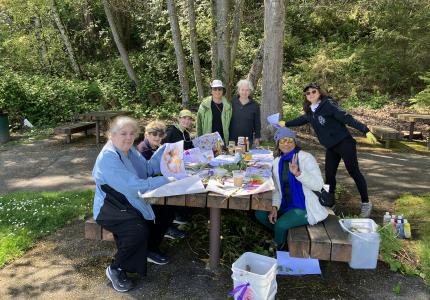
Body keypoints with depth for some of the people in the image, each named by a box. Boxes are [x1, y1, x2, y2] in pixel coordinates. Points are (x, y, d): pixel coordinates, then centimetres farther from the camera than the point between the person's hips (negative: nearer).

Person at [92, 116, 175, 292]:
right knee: (139, 230, -32)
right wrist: (165, 180, -29)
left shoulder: (129, 150, 5)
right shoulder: (108, 157, -24)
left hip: (129, 203, 10)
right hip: (109, 208, -9)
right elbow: (134, 185, -31)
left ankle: (149, 250, 29)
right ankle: (115, 269, -6)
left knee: (165, 213, 6)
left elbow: (147, 168, 7)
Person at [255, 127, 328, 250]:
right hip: (286, 205, 7)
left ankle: (278, 248, 9)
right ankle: (284, 234, 16)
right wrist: (274, 207, -6)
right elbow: (277, 189, 9)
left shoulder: (306, 158, -15)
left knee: (280, 224, -26)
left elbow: (318, 185, -24)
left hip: (305, 208, -7)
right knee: (260, 214, -5)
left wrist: (297, 173, -37)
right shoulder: (277, 162, 4)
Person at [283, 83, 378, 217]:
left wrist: (366, 131, -26)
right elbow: (302, 120, 28)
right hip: (331, 147, 7)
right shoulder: (310, 112, 7)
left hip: (344, 143, -6)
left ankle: (366, 204, 13)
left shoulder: (328, 104, -14)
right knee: (329, 175, 8)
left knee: (354, 172, 0)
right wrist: (286, 124, 36)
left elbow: (347, 118, -21)